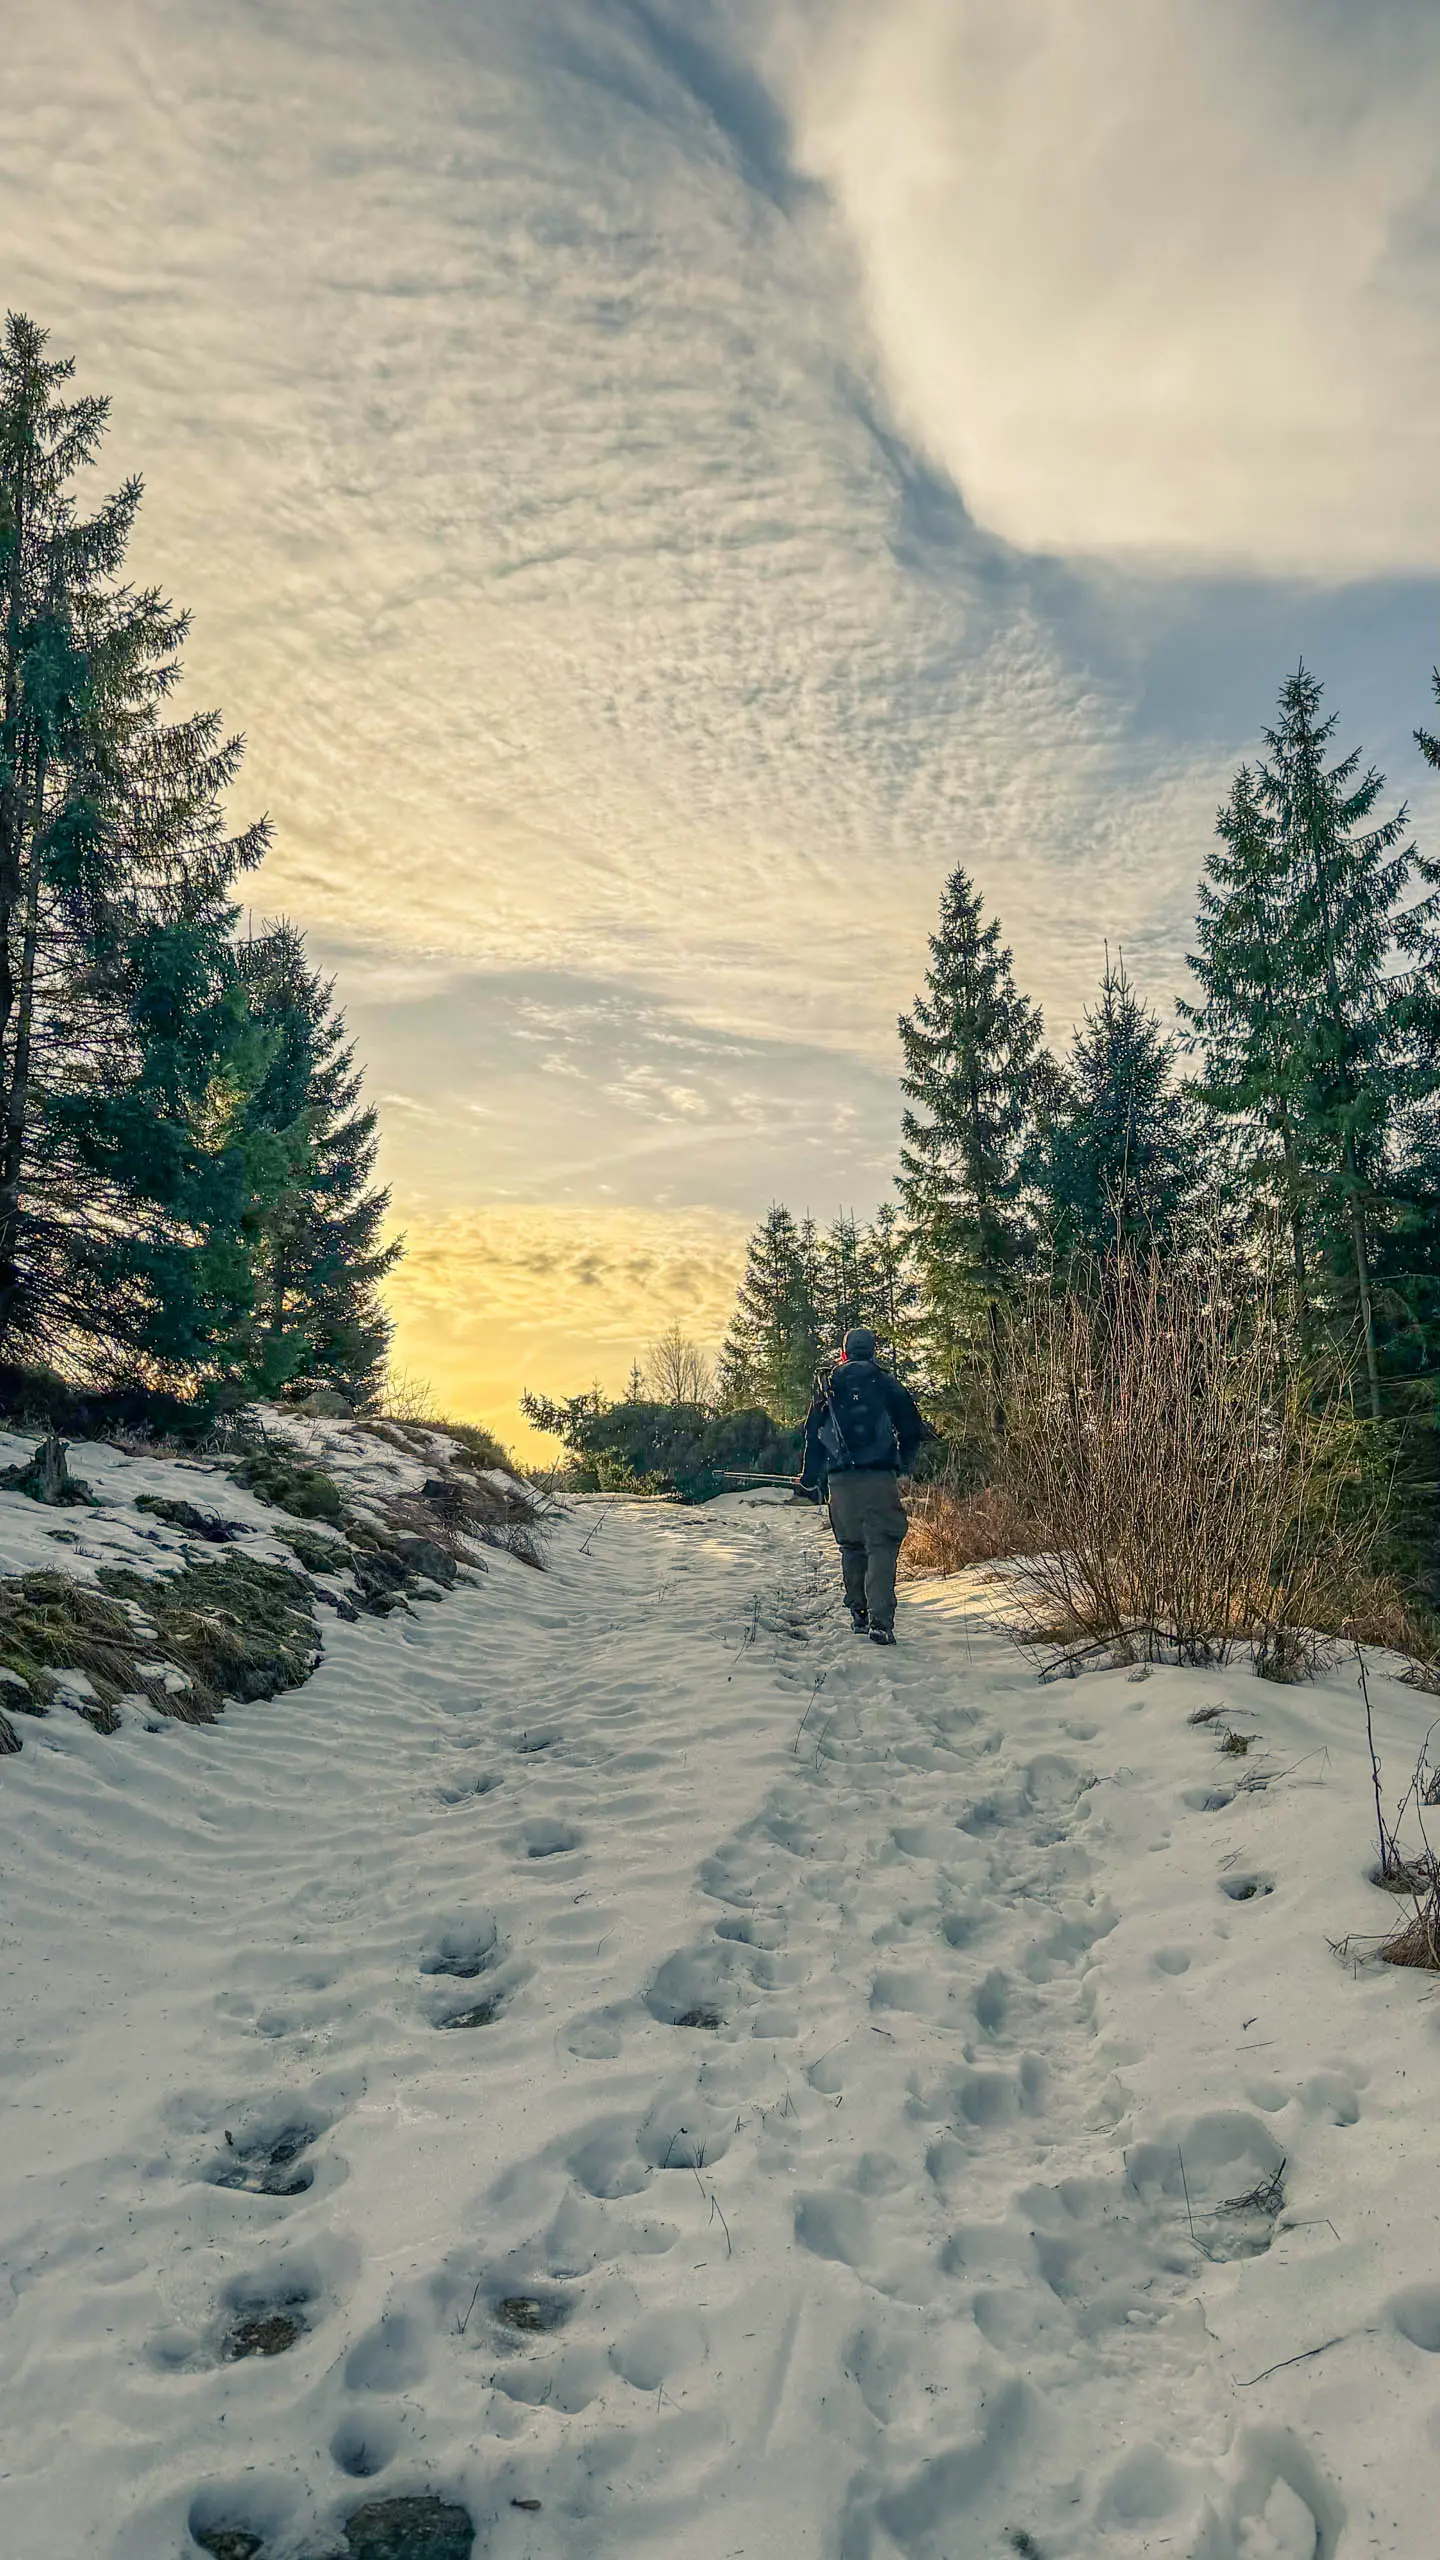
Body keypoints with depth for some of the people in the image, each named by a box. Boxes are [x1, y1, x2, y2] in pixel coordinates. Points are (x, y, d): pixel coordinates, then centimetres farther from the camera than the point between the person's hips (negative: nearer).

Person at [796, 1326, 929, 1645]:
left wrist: (810, 1479, 23)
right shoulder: (885, 1383, 5)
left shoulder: (827, 1386, 12)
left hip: (840, 1480, 3)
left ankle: (858, 1614, 19)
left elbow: (812, 1435, 14)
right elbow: (912, 1425, 7)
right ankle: (880, 1622, -16)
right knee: (881, 1546, -5)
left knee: (851, 1546, 15)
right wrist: (904, 1462, 23)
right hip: (879, 1476, -3)